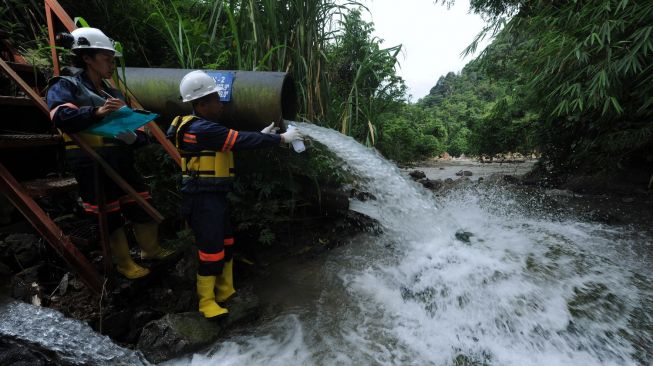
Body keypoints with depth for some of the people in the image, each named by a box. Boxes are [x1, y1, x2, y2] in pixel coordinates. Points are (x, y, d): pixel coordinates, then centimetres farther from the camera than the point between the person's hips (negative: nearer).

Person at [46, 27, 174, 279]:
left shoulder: (112, 92, 18)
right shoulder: (66, 85, -2)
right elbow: (61, 117, -20)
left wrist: (136, 136, -9)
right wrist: (96, 112, -33)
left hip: (121, 162, 6)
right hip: (92, 165, -6)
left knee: (142, 206, 12)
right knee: (110, 217, 5)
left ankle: (150, 249, 33)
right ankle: (124, 263, 23)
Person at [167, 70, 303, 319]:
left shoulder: (203, 127, 12)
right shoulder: (202, 129, -20)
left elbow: (235, 140, 16)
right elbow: (241, 140, -22)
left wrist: (261, 135, 12)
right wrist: (281, 139, -16)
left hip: (215, 196, 10)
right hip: (202, 199, -10)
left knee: (226, 245, 17)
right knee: (211, 250, 0)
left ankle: (225, 292, 33)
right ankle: (206, 301, 20)